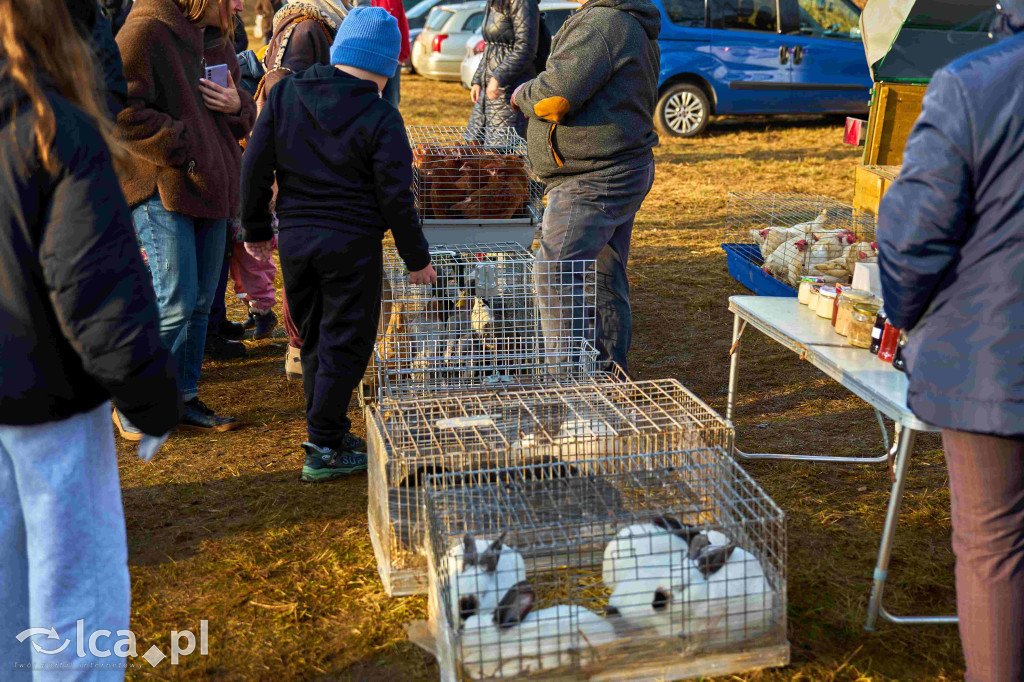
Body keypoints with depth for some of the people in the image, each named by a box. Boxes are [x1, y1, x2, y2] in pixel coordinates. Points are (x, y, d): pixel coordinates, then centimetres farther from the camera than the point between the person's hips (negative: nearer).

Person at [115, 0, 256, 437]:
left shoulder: (218, 43, 17)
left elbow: (245, 118, 22)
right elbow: (122, 112, -18)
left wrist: (237, 105, -2)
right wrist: (182, 152, -18)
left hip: (209, 188, 8)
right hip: (161, 188, -8)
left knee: (200, 303, 11)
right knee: (175, 303, -11)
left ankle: (183, 400, 23)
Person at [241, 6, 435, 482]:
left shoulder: (284, 94, 2)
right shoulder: (381, 117, -10)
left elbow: (255, 167, 5)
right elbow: (395, 197, -9)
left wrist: (256, 229, 16)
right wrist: (416, 258, 2)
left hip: (294, 238, 5)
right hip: (351, 244, -5)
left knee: (314, 339, 18)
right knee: (345, 344, 5)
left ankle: (329, 432, 29)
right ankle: (324, 450, 8)